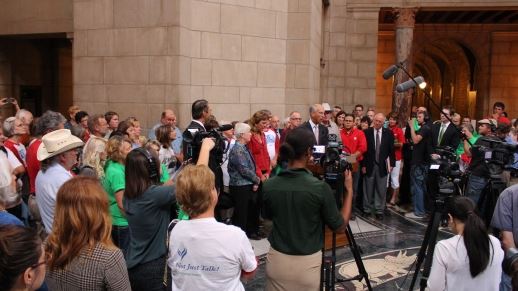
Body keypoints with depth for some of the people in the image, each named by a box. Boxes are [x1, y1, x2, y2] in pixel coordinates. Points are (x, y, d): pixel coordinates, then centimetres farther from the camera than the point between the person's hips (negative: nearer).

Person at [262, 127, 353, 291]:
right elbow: (340, 227, -8)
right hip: (308, 263, -2)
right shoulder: (320, 188, -20)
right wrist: (349, 190, 0)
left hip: (277, 259, 3)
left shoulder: (269, 186, -9)